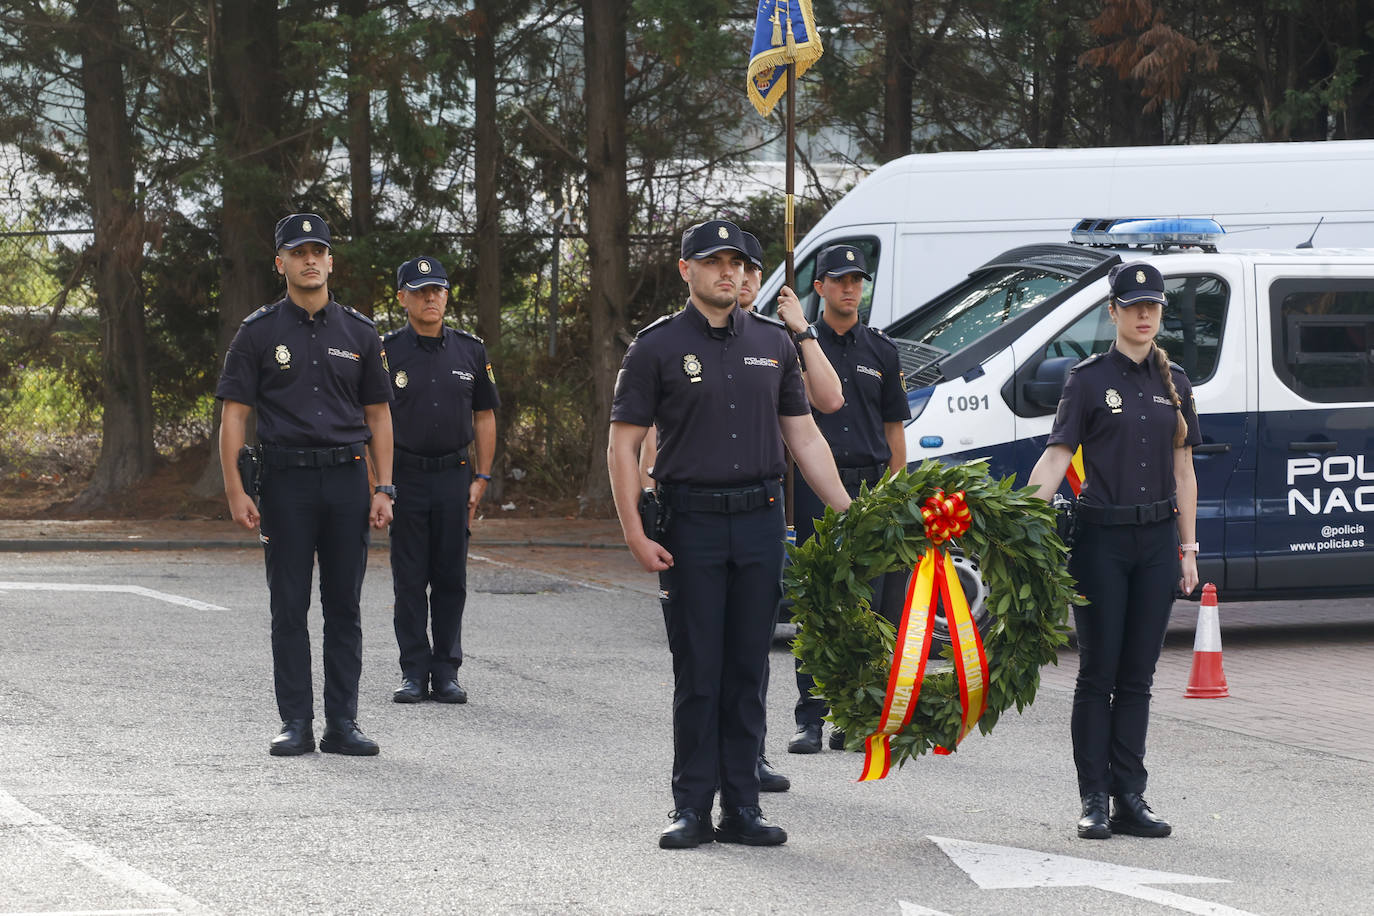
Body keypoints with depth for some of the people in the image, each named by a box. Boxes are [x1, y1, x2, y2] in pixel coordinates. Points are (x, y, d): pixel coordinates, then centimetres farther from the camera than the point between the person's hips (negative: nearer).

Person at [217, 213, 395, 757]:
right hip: (287, 480, -2)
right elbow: (234, 412, 0)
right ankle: (296, 724, 6)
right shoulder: (259, 333, 3)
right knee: (289, 608, 1)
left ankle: (343, 723, 8)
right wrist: (235, 491, -9)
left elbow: (378, 414, 12)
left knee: (344, 606, 4)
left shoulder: (359, 333, 10)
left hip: (347, 477, 2)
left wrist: (384, 489, 3)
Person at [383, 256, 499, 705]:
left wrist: (481, 478, 5)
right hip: (405, 478, -2)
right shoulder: (388, 351, -1)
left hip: (453, 478, 2)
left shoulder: (470, 350, 8)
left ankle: (446, 672, 10)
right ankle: (414, 672, 7)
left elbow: (484, 416, 12)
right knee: (409, 581, 1)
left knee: (451, 580, 3)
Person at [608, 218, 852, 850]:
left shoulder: (772, 342, 11)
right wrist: (635, 535, -10)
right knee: (698, 673, -2)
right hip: (691, 522, -3)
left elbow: (803, 434, 16)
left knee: (748, 672, 5)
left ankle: (742, 807, 10)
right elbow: (622, 446, -2)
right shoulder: (658, 347, 0)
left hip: (760, 519, 3)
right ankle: (692, 808, 4)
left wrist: (847, 513, 10)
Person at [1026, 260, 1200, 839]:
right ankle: (1094, 802, 2)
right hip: (1102, 537, -4)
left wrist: (1188, 548, 11)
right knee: (1099, 672, -1)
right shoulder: (1089, 379, -2)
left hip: (1157, 537, 4)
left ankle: (1130, 799, 8)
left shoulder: (1174, 383, 11)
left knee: (1137, 677, 5)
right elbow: (1057, 456, -8)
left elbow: (1182, 470, 14)